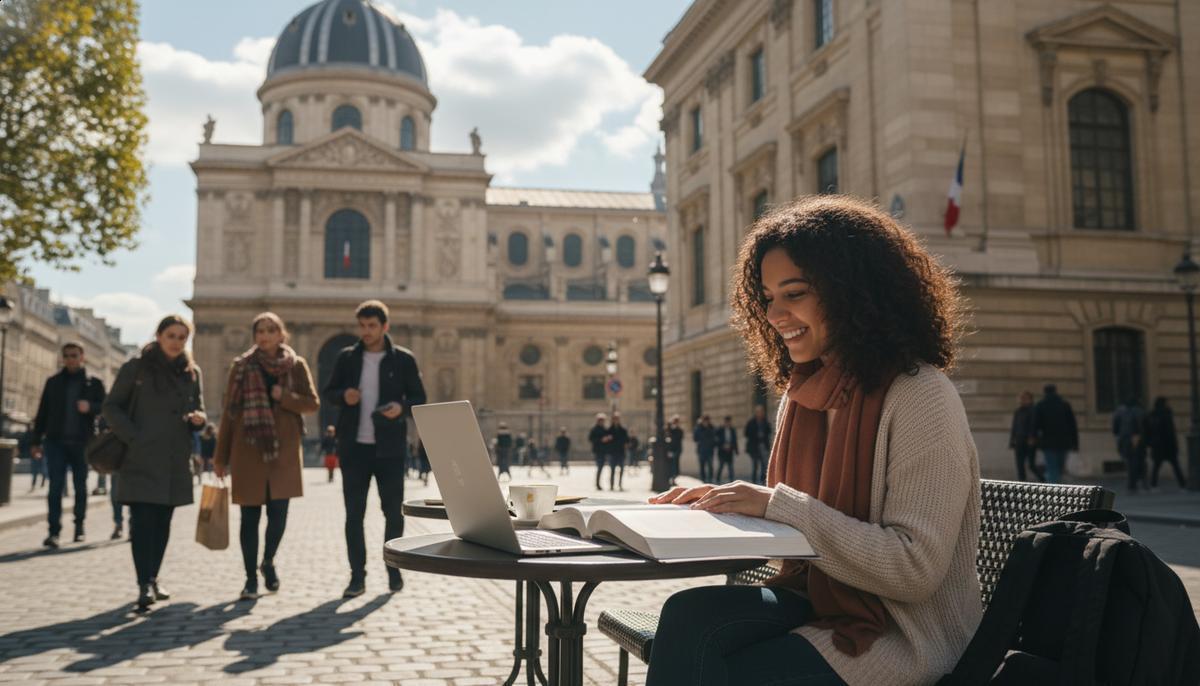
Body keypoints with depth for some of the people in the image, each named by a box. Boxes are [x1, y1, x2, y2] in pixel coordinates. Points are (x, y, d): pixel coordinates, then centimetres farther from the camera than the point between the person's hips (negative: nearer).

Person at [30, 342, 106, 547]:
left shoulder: (93, 383, 7)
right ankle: (54, 531, -9)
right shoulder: (53, 382, 11)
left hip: (81, 442, -1)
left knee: (80, 486, 8)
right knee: (55, 486, -6)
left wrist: (90, 407, -23)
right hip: (56, 441, 1)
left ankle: (79, 526, 21)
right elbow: (42, 413, 11)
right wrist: (36, 440, 7)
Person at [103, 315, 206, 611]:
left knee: (163, 520, 9)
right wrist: (132, 437, -12)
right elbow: (112, 406, 1)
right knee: (142, 519, -10)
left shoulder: (192, 372, 11)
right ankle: (144, 585, -13)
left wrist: (199, 418, -8)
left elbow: (199, 411, 17)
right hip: (141, 457, -4)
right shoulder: (136, 367, 0)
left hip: (175, 460, 4)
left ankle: (153, 578, 20)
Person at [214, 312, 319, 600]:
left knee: (278, 512, 0)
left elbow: (313, 403, 5)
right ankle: (251, 579, 12)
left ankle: (268, 562, 27)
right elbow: (229, 411, 7)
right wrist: (221, 456, 5)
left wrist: (284, 398, -13)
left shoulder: (296, 365, 6)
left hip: (284, 449, 0)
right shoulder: (241, 366, 6)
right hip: (248, 448, 0)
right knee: (250, 515, 0)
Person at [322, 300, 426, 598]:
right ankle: (358, 576, 10)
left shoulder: (403, 359, 0)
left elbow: (420, 399, 4)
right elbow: (329, 392, 13)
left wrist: (402, 408, -17)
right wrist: (343, 396, -9)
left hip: (389, 449, -1)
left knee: (393, 511, 6)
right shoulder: (347, 357, 6)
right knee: (353, 513, 2)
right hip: (354, 447, 2)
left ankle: (393, 568, 23)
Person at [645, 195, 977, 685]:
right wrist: (720, 501, -4)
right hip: (818, 599, 7)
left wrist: (778, 505, -23)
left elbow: (916, 570, -21)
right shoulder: (804, 392, 9)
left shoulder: (920, 397, -16)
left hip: (907, 637, -6)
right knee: (688, 614, -20)